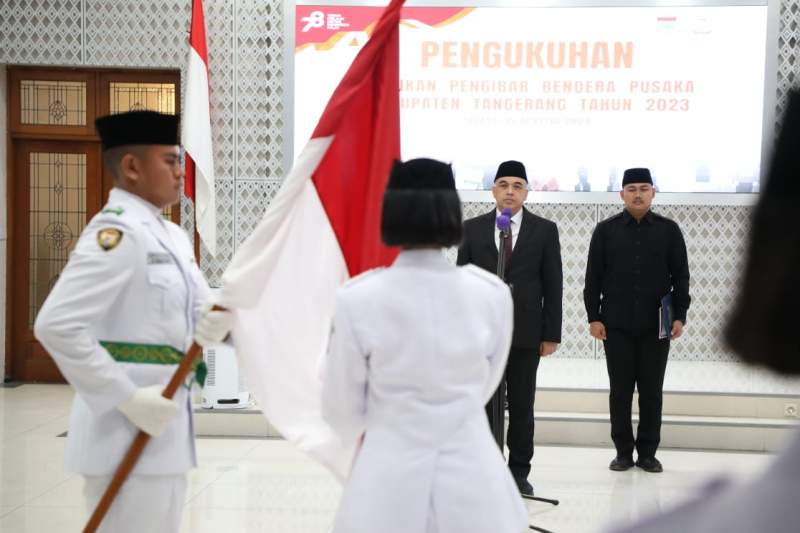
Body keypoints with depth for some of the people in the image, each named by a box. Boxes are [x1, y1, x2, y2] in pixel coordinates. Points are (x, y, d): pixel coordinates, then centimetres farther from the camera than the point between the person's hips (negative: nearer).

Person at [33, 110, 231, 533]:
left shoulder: (172, 236, 12)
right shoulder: (116, 231, -17)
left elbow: (198, 312, 14)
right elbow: (56, 325, -25)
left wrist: (221, 316, -10)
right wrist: (128, 398, -23)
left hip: (165, 423, 10)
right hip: (127, 429, -9)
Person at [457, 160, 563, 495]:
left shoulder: (544, 230, 4)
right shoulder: (473, 228, 6)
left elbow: (553, 286, 2)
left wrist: (551, 334, -3)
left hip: (526, 332, 0)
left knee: (522, 406, 6)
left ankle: (519, 471, 16)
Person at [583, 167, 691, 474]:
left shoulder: (669, 230, 6)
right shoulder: (606, 230, 4)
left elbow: (681, 276, 6)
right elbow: (593, 277, 4)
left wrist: (679, 316, -1)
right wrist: (594, 317, -2)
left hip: (656, 325, 0)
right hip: (616, 325, 0)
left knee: (652, 391, 5)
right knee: (620, 391, 5)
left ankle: (648, 453, 15)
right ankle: (623, 451, 14)